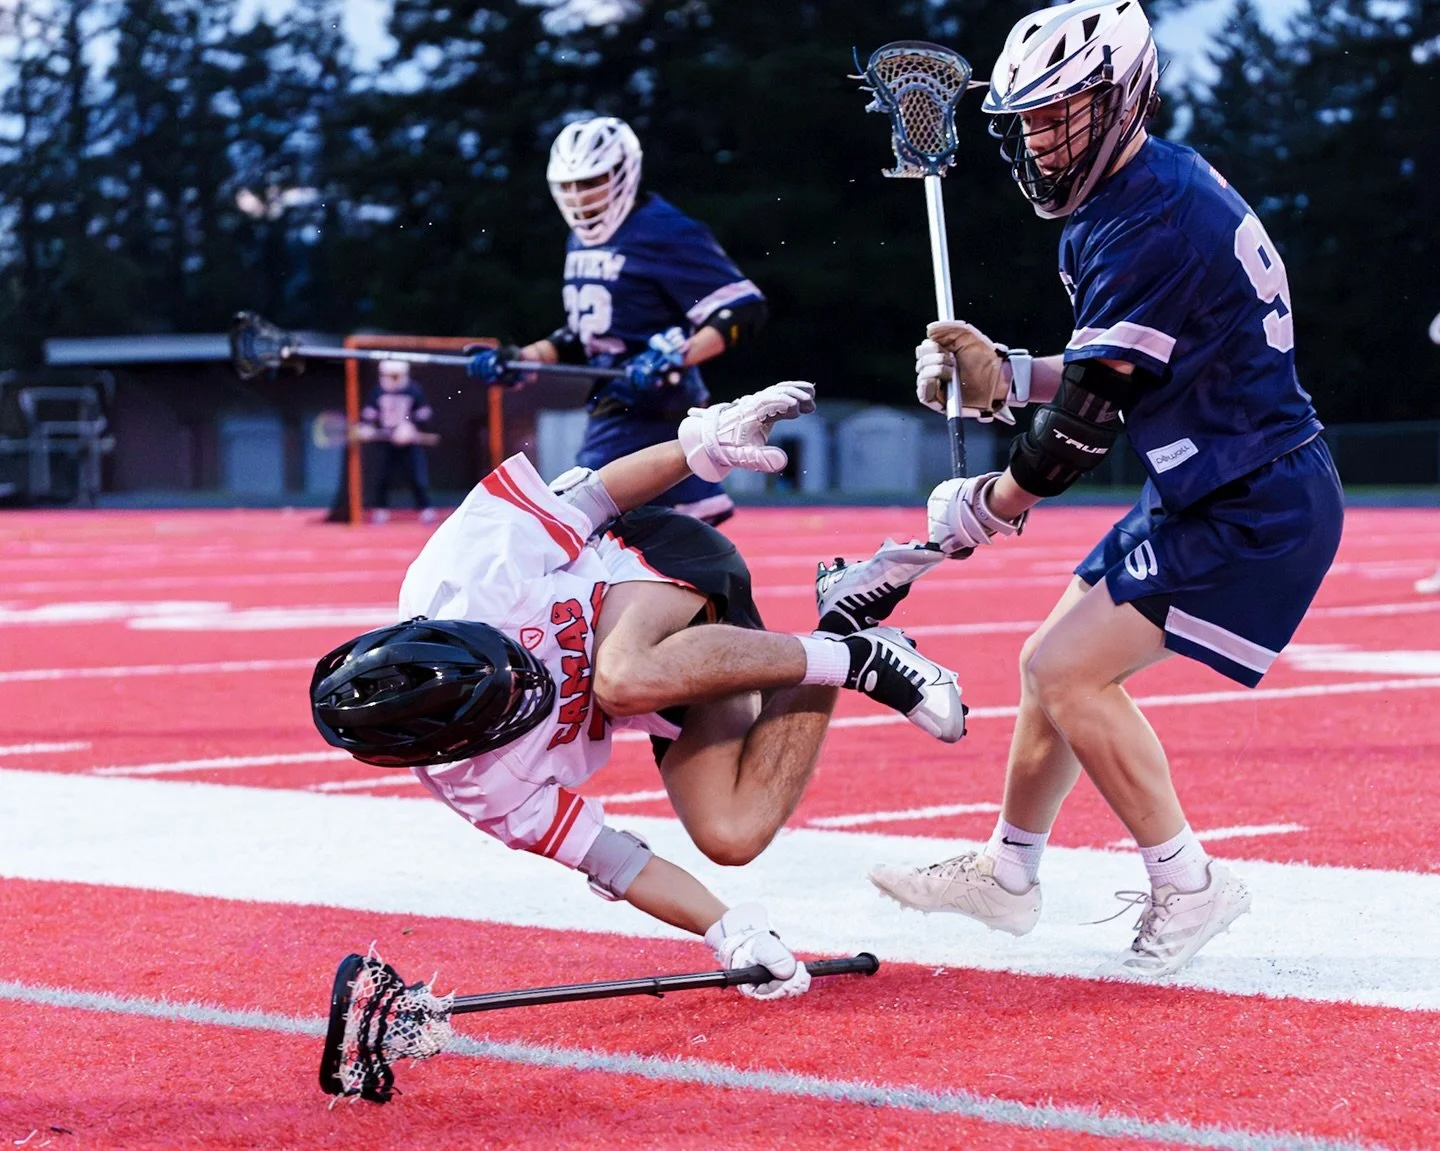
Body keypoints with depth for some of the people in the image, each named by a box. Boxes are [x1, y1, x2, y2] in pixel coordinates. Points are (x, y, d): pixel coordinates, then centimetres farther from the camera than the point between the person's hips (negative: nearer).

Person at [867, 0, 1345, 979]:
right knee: (1054, 666, 15)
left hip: (1256, 512, -10)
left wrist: (983, 509, -8)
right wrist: (1004, 374, 4)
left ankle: (1189, 887, -4)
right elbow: (1112, 378, 18)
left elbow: (1091, 417, -22)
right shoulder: (1134, 197, 10)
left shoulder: (1152, 219, -22)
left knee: (1070, 672, -15)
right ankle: (1008, 872, 31)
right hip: (1202, 500, 10)